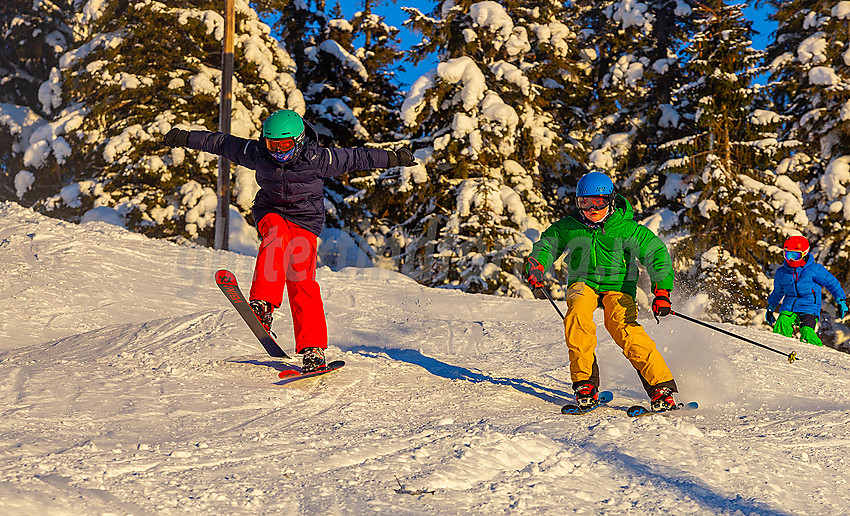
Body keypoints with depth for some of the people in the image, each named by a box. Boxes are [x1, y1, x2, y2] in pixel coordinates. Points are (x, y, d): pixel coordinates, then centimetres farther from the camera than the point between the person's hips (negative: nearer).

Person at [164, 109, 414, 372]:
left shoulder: (318, 158, -16)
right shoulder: (256, 153, -9)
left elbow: (357, 157, -8)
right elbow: (222, 142, 3)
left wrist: (394, 158, -4)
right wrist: (186, 138, 8)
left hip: (305, 218, -2)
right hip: (270, 212, 2)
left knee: (301, 279, -15)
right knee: (277, 235, -35)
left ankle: (313, 349, -14)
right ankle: (262, 305, -41)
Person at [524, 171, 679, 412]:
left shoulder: (628, 229, -10)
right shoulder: (568, 227, -2)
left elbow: (657, 255, -7)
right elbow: (546, 245, 11)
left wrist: (662, 293, -17)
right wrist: (535, 266, -11)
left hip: (618, 286, -2)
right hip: (583, 284, 2)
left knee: (624, 328, -28)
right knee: (577, 314, -30)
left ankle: (661, 387, -22)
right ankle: (585, 383, -21)